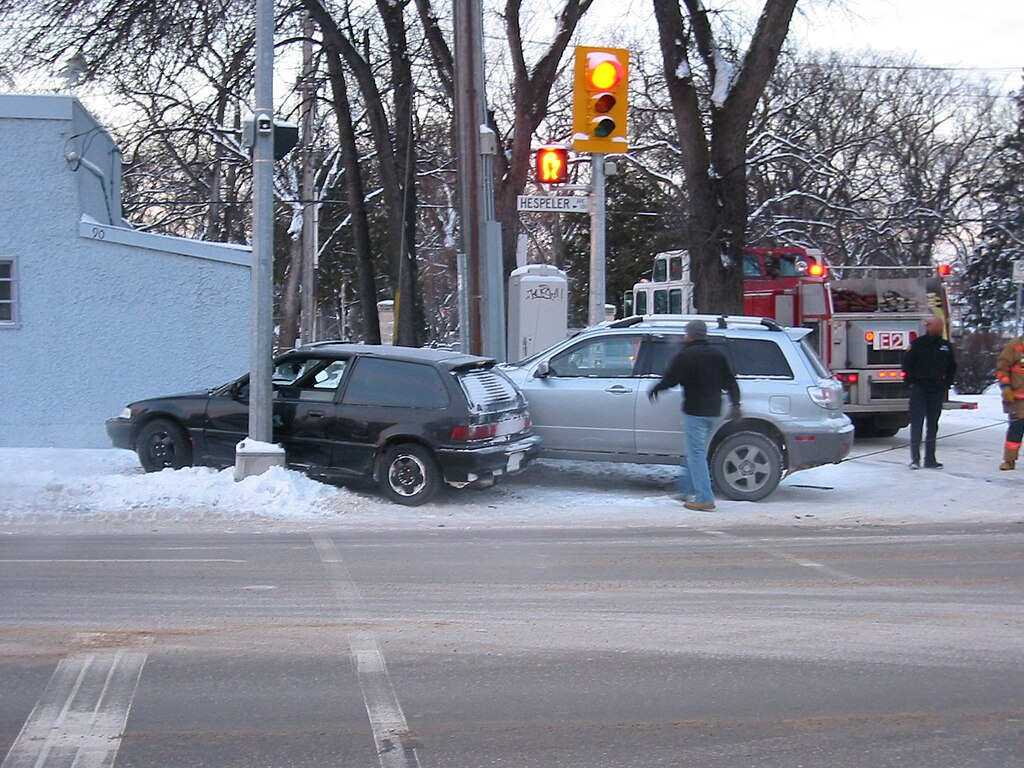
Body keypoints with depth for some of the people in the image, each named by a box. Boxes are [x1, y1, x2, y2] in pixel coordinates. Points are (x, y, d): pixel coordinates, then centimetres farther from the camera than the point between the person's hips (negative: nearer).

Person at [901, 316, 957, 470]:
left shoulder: (946, 346, 8)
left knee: (933, 425, 9)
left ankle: (930, 459, 15)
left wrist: (946, 385, 10)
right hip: (919, 389, -3)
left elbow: (952, 367, 18)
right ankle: (915, 459, -5)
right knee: (917, 423, -6)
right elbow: (907, 363, 1)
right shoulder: (917, 344, -2)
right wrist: (911, 382, -5)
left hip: (937, 391, 3)